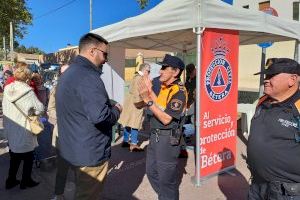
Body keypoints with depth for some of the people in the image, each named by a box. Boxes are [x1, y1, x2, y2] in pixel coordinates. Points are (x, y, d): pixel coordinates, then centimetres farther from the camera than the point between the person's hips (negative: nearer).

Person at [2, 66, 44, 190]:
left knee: (15, 156, 22)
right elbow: (40, 108, -18)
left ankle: (11, 181, 31)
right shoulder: (27, 91, -18)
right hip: (23, 131, -6)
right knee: (28, 158, 12)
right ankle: (26, 182, 23)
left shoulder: (7, 90, 0)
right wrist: (32, 112, 0)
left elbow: (4, 108, 9)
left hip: (10, 130, 6)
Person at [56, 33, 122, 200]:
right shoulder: (88, 76, -23)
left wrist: (110, 107, 14)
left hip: (74, 148, 10)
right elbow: (100, 116, -33)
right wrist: (116, 110, -12)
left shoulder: (68, 73, 11)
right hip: (91, 152, -10)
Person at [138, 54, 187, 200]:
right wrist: (150, 90, 3)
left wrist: (147, 100, -26)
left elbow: (166, 118, -24)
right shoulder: (164, 87, 8)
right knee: (151, 172, 23)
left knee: (166, 178, 6)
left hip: (167, 138, -9)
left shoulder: (179, 91, -19)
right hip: (155, 135, 10)